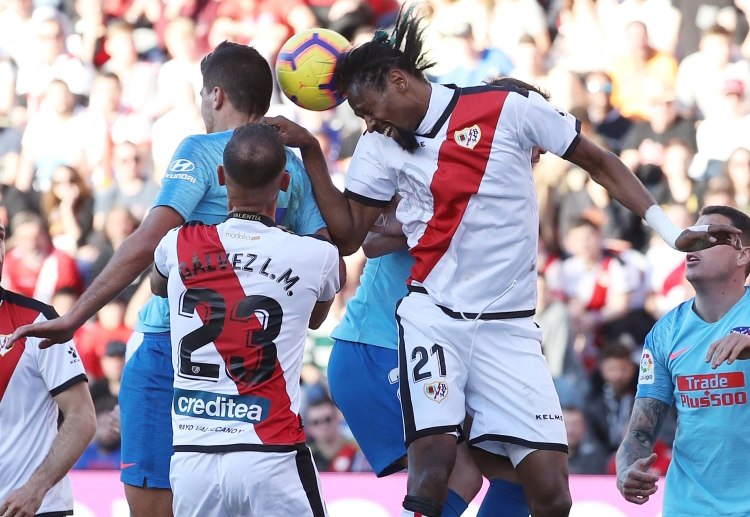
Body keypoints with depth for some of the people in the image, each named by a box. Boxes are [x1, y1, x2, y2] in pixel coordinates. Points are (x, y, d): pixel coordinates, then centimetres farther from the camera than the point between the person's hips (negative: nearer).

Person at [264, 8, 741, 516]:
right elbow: (349, 234, 7)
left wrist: (672, 233, -1)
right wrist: (310, 151, -1)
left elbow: (599, 163, 3)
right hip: (434, 317, 1)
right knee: (433, 461, -21)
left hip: (510, 328, -1)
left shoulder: (508, 108, -5)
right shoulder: (381, 146, 6)